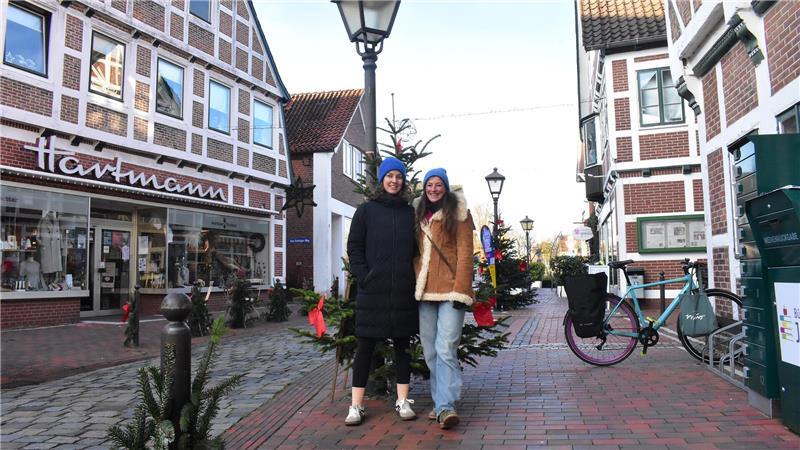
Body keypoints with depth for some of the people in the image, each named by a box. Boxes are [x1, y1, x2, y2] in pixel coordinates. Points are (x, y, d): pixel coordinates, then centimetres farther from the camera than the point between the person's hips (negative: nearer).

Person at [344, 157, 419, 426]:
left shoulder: (410, 212, 11)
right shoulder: (366, 210, 6)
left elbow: (417, 249, 12)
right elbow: (354, 246, 3)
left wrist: (415, 277, 0)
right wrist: (363, 276, -7)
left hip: (404, 290, 2)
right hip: (373, 290, -2)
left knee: (402, 345, 8)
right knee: (365, 345, 2)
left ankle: (402, 401, 18)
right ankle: (356, 405, 9)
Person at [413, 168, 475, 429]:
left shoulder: (457, 212, 1)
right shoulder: (418, 214, 18)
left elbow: (465, 253, -5)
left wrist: (460, 289, -14)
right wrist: (414, 284, 10)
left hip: (449, 290, -5)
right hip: (425, 292, 6)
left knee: (446, 349, -12)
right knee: (431, 352, 8)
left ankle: (445, 406, -8)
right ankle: (441, 402, 17)